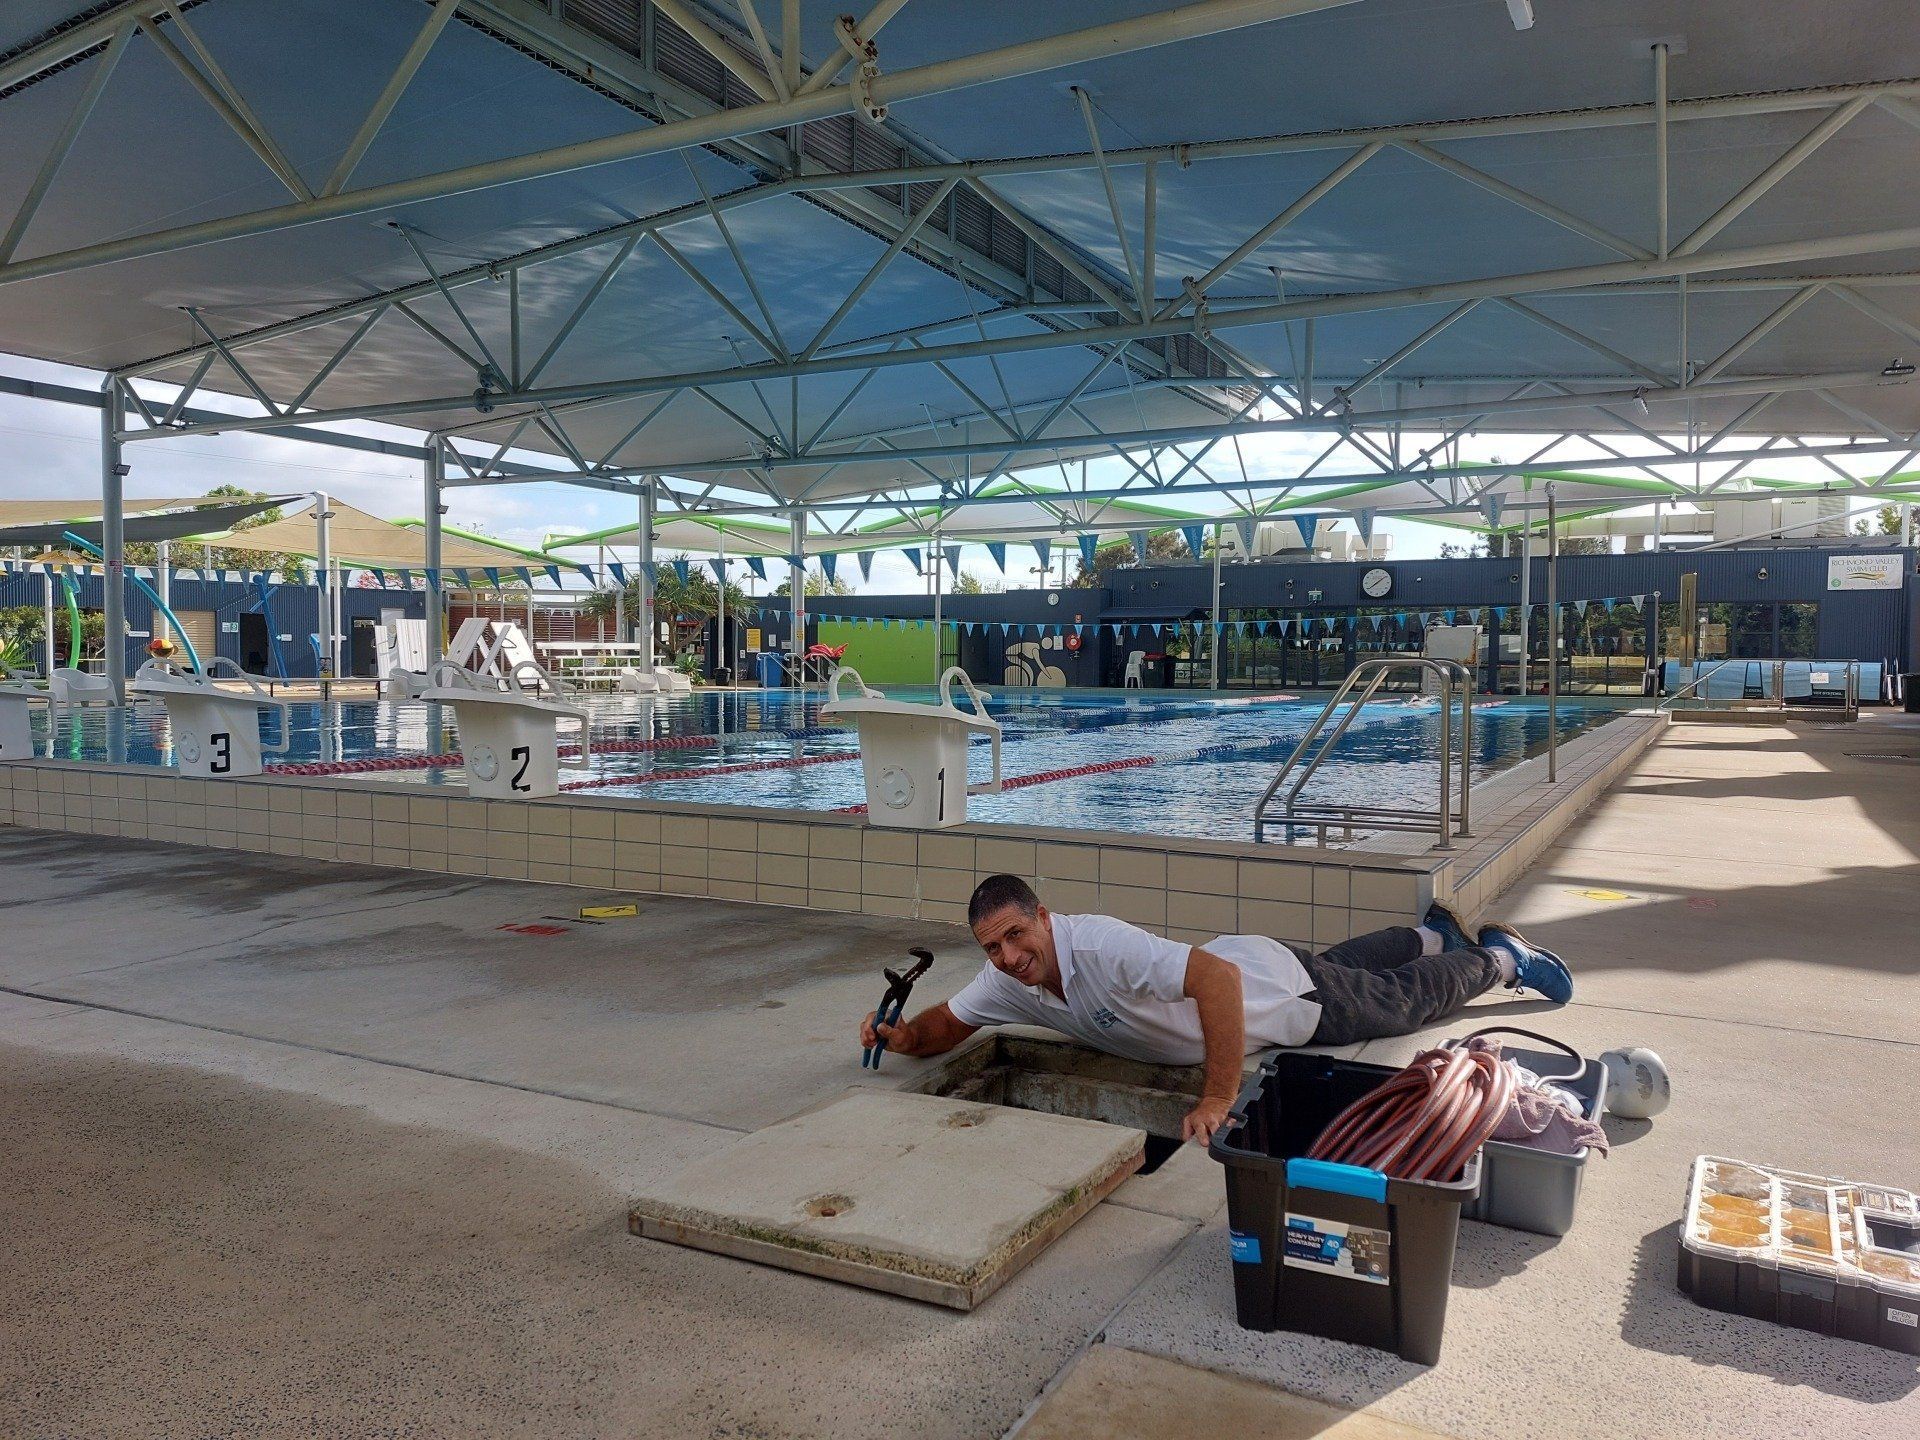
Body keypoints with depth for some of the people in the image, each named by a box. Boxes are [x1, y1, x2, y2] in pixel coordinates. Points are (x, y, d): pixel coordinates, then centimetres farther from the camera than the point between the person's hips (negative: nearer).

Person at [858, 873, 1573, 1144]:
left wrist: (1219, 1099, -49)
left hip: (1285, 988, -7)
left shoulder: (1099, 945, -43)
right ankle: (1435, 932, 60)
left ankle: (1498, 956, 43)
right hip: (1243, 964, 7)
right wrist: (904, 1034, -29)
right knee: (1341, 962, 34)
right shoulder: (1007, 981, -20)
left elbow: (1218, 977, -49)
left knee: (1410, 1000, 16)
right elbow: (947, 1025, -8)